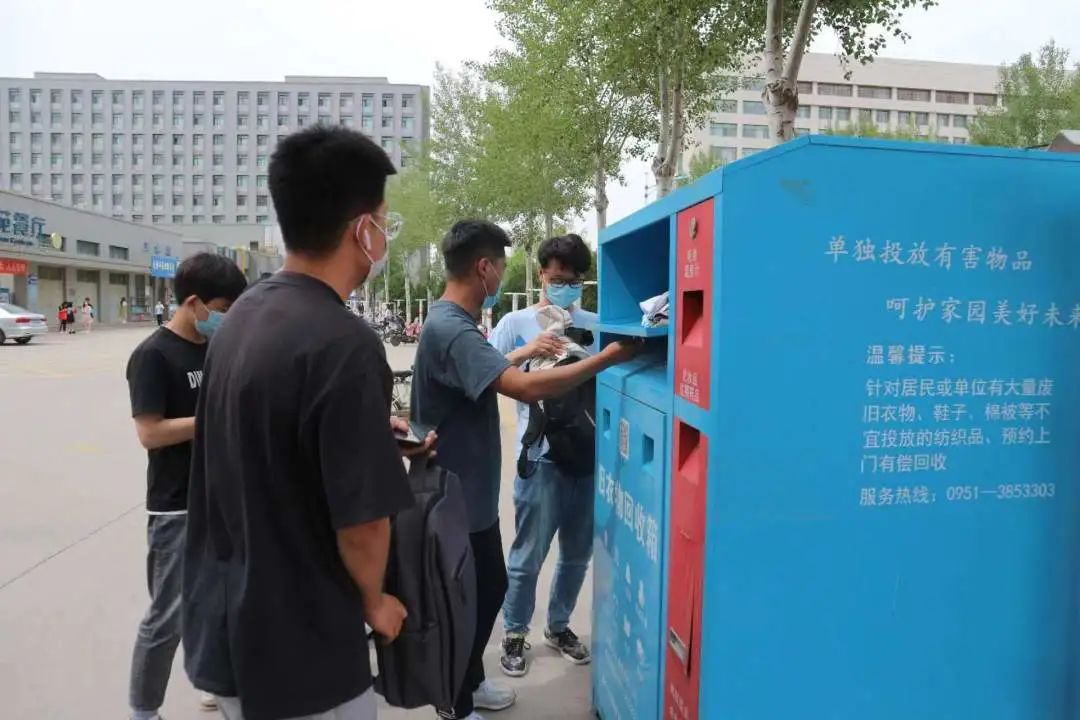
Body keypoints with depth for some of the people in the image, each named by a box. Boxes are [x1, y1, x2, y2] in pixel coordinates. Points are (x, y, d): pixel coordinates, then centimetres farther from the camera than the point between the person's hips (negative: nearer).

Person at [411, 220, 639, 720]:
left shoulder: (452, 323, 8)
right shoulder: (451, 329, -27)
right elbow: (525, 388, -36)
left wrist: (525, 353, 15)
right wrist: (607, 358, -29)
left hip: (472, 491, 10)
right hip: (458, 496, -10)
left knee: (489, 586, 22)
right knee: (466, 599, 8)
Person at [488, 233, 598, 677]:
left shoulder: (595, 324, 5)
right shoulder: (516, 323, -3)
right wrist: (525, 353, -23)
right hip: (541, 456, -3)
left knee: (578, 552, 17)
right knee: (528, 555, 8)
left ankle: (558, 626, 38)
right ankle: (514, 634, 29)